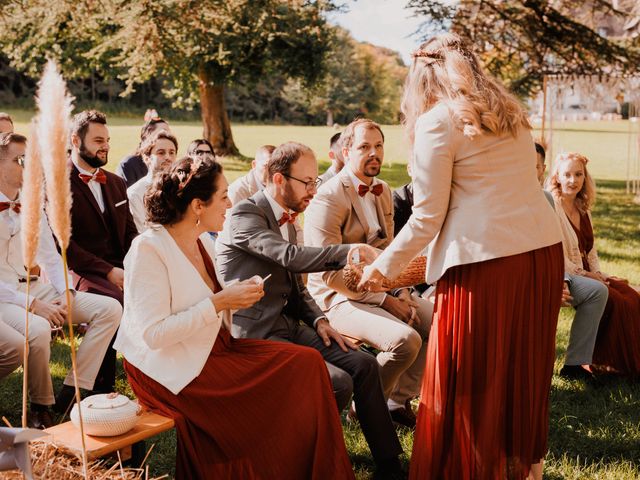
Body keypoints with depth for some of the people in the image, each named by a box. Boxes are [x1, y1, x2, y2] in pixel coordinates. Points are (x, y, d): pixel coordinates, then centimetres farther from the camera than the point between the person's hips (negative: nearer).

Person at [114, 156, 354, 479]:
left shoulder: (202, 241, 10)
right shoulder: (148, 249, -16)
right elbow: (153, 334, -23)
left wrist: (236, 296, -1)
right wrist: (218, 302, -23)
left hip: (213, 347, 9)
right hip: (171, 368, -8)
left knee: (307, 363, -8)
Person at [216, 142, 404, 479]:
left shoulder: (287, 219, 15)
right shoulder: (244, 216, -14)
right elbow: (292, 257, -30)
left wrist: (318, 320, 5)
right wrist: (350, 251, -35)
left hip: (289, 324, 9)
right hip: (257, 334, -9)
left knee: (364, 365, -3)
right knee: (339, 383, -22)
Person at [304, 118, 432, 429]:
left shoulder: (383, 192, 12)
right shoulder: (329, 198, -16)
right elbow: (329, 272, -20)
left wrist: (401, 292, -1)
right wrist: (386, 301, -19)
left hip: (383, 289, 8)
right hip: (340, 298, -8)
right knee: (406, 339, -28)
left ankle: (399, 400, 8)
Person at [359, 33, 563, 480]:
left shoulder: (438, 122, -4)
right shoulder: (511, 113, 17)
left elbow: (427, 219, -6)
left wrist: (384, 267, 6)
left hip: (486, 259, -7)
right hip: (544, 248, 7)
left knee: (470, 378, 5)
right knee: (525, 367, 19)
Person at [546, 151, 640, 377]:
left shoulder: (583, 208, 16)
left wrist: (598, 273, 4)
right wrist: (583, 274, -16)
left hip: (585, 273, 8)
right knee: (613, 300, -24)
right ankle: (605, 361, -10)